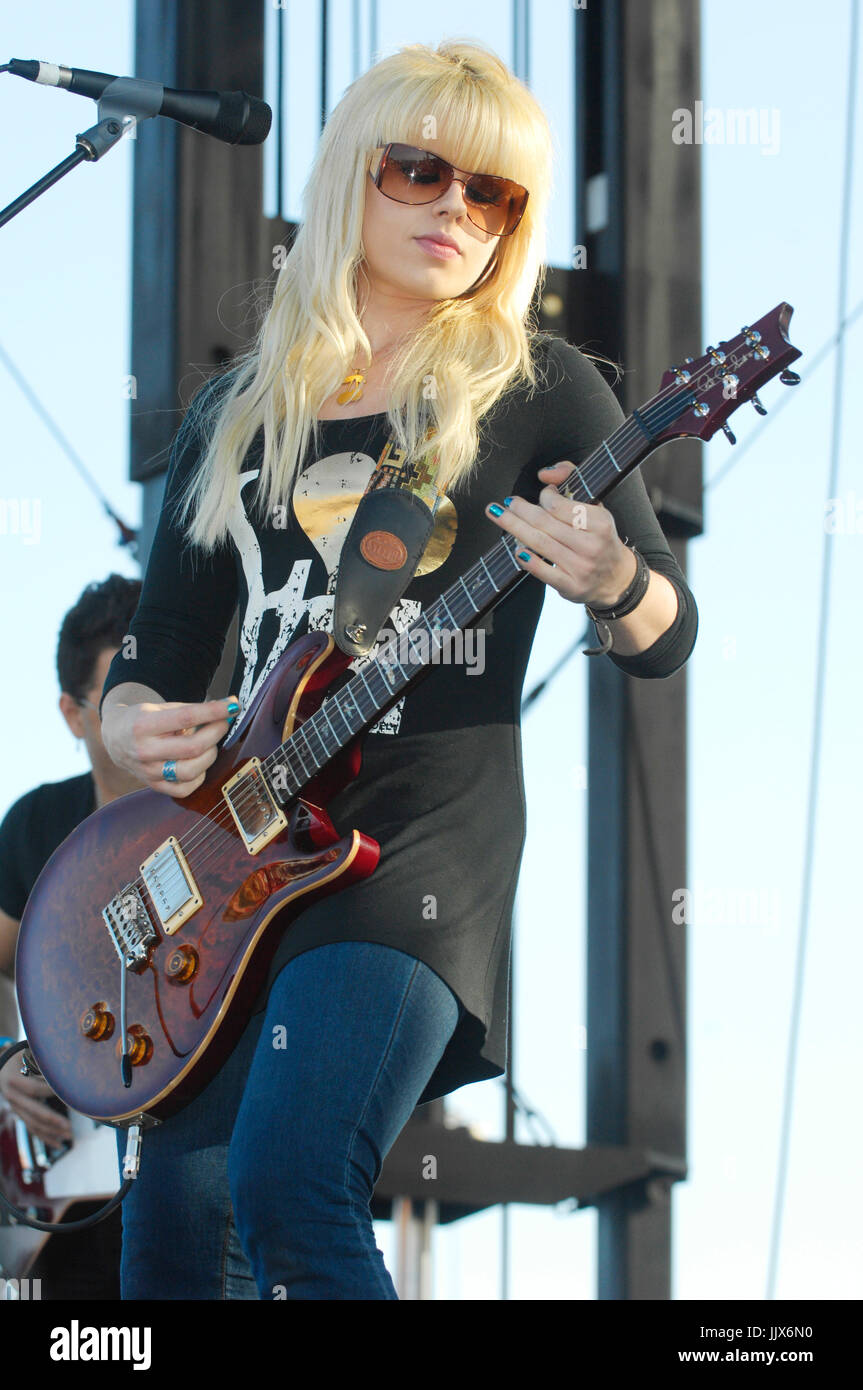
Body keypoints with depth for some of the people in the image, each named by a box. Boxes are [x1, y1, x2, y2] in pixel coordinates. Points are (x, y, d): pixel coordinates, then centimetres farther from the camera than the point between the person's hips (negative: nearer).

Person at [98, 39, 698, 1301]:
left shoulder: (537, 392, 2)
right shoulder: (238, 414, 15)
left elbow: (669, 636, 1)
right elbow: (165, 649, 18)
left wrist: (610, 582, -22)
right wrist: (133, 723, -5)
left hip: (424, 833, -5)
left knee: (287, 1194, -24)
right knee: (172, 1236, 3)